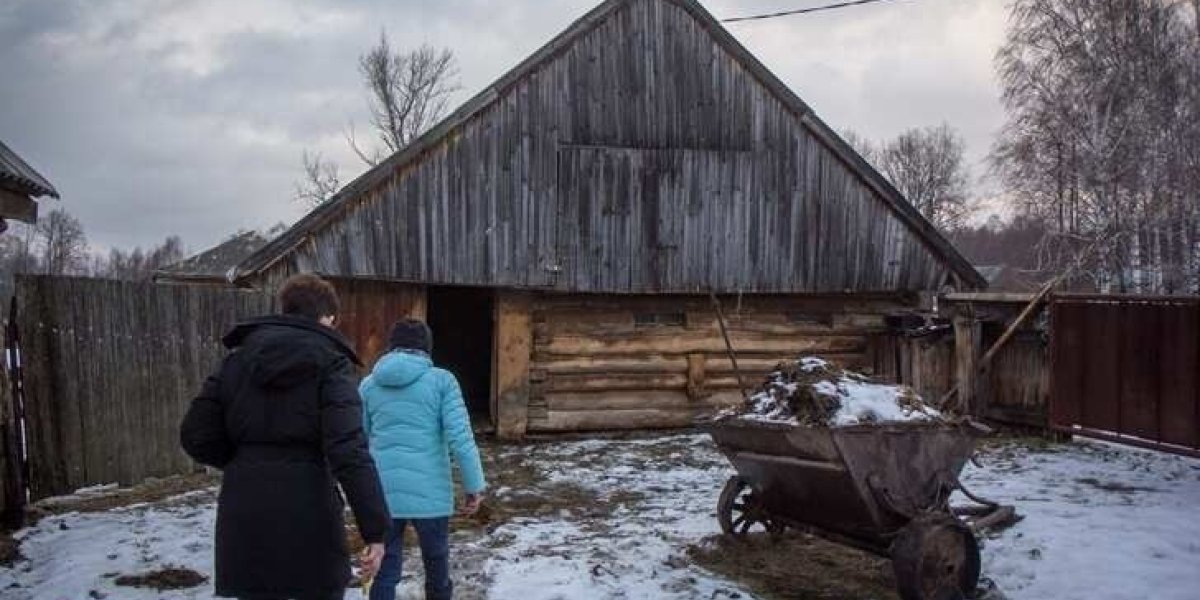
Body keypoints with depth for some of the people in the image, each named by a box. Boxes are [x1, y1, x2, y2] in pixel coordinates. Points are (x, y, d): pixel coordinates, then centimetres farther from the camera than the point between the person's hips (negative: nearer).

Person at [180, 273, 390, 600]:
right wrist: (375, 529, -17)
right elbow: (348, 450, -16)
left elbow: (196, 435, 8)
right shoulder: (330, 362, -5)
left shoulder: (239, 357, 9)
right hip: (308, 512, -4)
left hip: (244, 514, 4)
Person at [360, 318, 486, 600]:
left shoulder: (368, 384, 7)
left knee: (385, 569, 8)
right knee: (436, 561, 18)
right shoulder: (441, 380, -3)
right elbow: (460, 437, -10)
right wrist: (474, 485, -4)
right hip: (430, 492, -2)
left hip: (383, 492, 2)